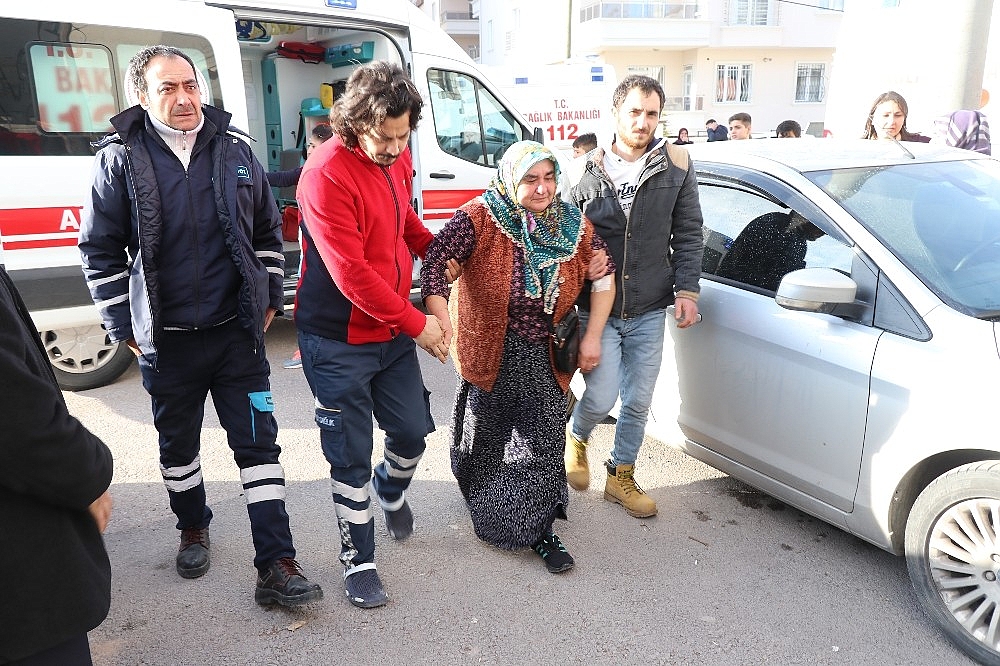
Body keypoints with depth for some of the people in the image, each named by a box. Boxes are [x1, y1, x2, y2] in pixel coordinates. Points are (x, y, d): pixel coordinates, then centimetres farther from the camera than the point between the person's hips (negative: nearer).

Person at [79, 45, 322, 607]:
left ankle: (277, 566, 6)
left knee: (259, 443, 0)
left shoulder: (234, 149, 2)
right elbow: (100, 249, 2)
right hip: (166, 341, 0)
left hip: (237, 331, 1)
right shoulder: (120, 159, -4)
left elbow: (269, 229, 11)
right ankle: (193, 529, 43)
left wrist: (270, 299, 8)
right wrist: (124, 326, 0)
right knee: (178, 443, 17)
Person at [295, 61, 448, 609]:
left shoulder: (396, 160, 2)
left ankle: (391, 489, 49)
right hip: (339, 342, -6)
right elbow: (352, 274, -25)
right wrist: (417, 323, -19)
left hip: (394, 332, 7)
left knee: (413, 431, 15)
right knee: (352, 457, 5)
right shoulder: (327, 174, -22)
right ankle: (358, 563, 24)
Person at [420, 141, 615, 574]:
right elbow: (435, 261, -21)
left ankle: (539, 530, 16)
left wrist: (592, 336, -3)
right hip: (492, 351, -1)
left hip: (545, 357, 2)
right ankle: (484, 499, 50)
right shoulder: (479, 220, -18)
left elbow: (603, 275, 3)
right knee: (485, 435, 19)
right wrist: (441, 322, -31)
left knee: (544, 441, -1)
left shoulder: (572, 225, -6)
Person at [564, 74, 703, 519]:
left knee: (638, 402, 10)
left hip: (650, 312, 2)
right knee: (602, 397, -6)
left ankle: (621, 477, 31)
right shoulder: (586, 172, -2)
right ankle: (576, 438, 29)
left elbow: (688, 233, 4)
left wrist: (686, 289, -5)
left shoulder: (675, 165, 0)